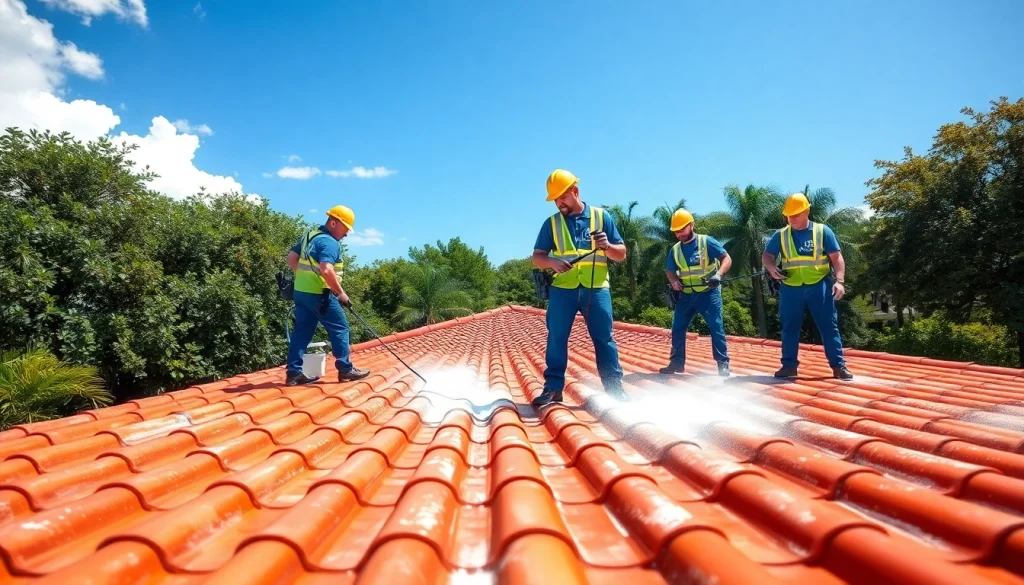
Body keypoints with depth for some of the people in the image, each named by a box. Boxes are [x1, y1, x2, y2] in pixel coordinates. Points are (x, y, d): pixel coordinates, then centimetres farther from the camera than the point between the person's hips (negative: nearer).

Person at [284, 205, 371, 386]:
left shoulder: (309, 236, 14)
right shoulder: (330, 242, -15)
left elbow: (291, 258, 18)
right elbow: (326, 270, -28)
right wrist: (341, 293, -20)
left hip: (301, 291, 9)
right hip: (319, 294, -9)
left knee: (302, 331, 10)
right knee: (340, 329, 2)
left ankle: (293, 372, 10)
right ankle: (345, 369, 6)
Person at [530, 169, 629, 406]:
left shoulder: (601, 216, 8)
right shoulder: (552, 223, 9)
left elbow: (621, 254, 9)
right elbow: (536, 257, 7)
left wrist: (607, 246, -13)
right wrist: (552, 262, -14)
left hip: (596, 288, -1)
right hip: (563, 288, 1)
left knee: (604, 339, 1)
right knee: (556, 338, 0)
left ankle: (615, 389, 8)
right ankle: (553, 388, 7)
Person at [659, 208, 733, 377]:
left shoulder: (706, 241, -8)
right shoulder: (675, 249, 6)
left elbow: (727, 258, -11)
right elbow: (670, 271, 12)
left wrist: (718, 274, -29)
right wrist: (674, 281, -11)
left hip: (709, 293, -5)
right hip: (687, 295, 5)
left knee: (716, 327, -6)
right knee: (677, 328, 3)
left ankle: (723, 363, 2)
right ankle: (677, 362, 14)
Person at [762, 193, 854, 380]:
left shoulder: (822, 231, 0)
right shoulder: (781, 235, 5)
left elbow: (836, 257, -1)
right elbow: (766, 255, 10)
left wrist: (839, 281, -13)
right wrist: (771, 268, -12)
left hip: (819, 286, -2)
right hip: (791, 288, 2)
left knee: (829, 326, 1)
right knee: (790, 328, 7)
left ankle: (839, 366, 8)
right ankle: (789, 365, 16)